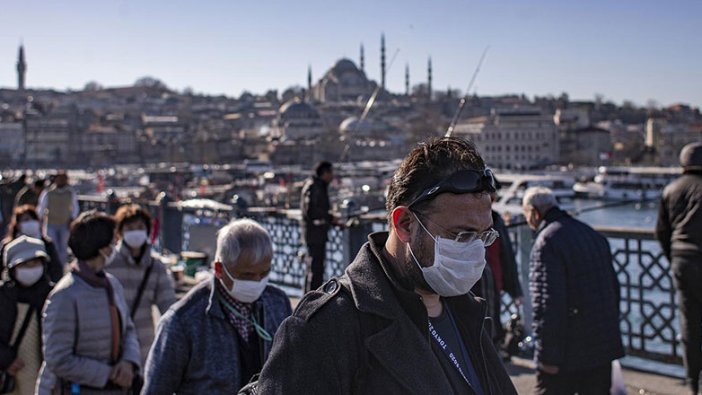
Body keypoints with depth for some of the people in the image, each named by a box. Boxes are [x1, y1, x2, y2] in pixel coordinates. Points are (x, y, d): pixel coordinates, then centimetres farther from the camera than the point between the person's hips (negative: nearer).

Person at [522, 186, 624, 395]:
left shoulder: (547, 242, -16)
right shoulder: (594, 235, 13)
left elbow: (548, 303, -22)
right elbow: (614, 288, 19)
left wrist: (548, 356, -18)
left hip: (567, 355, -8)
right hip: (603, 347, 8)